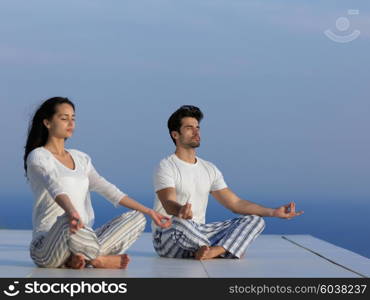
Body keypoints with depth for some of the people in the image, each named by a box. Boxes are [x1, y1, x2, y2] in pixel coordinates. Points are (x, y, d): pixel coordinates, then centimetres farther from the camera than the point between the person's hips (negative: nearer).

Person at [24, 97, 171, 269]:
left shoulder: (80, 158, 20)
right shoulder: (38, 157, -4)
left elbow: (107, 189, 15)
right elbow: (55, 187, -25)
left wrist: (149, 212, 6)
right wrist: (72, 212, -46)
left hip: (84, 240, 8)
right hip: (47, 248, -8)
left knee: (137, 218, -7)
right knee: (69, 225, -42)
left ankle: (82, 257, -18)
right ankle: (99, 259, -13)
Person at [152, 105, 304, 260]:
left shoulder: (210, 169, 13)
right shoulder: (166, 167, -8)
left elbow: (235, 203, 9)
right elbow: (169, 204, -25)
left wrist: (273, 212, -2)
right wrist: (181, 211, -51)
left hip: (199, 233, 6)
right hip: (168, 236, -6)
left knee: (255, 220, -5)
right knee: (179, 222, -42)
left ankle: (215, 250, -32)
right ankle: (224, 251, -15)